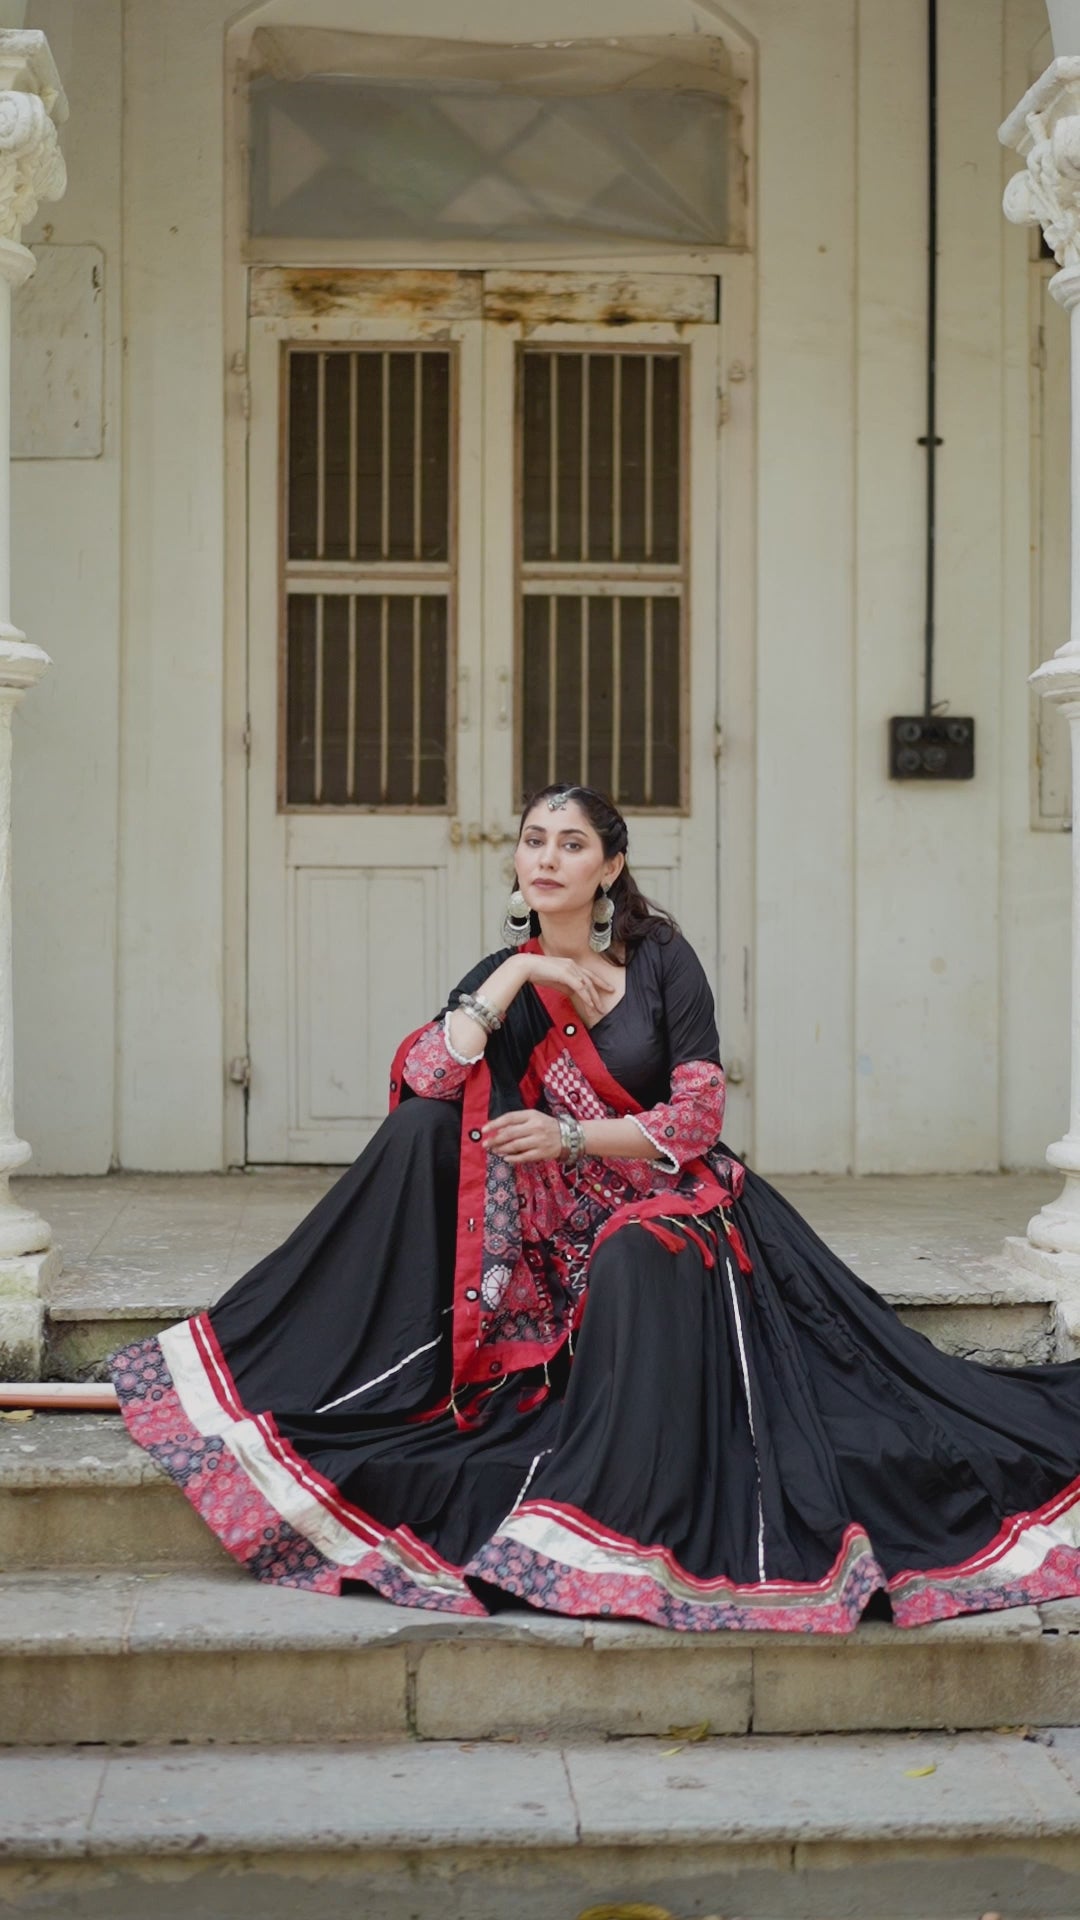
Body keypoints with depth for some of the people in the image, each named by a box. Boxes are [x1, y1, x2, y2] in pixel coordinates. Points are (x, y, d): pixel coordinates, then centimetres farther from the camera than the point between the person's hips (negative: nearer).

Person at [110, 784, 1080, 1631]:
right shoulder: (505, 975, 5)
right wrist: (513, 977, -16)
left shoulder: (663, 959, -4)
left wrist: (571, 1138, -19)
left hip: (671, 1201, -4)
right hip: (558, 1220, 4)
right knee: (421, 1132, -16)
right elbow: (424, 1079, -13)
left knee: (635, 1269, -38)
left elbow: (698, 1118, -10)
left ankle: (628, 1525, -33)